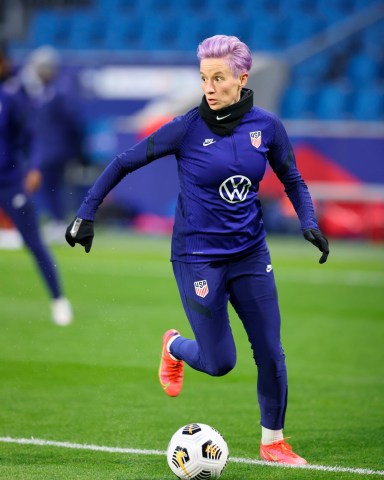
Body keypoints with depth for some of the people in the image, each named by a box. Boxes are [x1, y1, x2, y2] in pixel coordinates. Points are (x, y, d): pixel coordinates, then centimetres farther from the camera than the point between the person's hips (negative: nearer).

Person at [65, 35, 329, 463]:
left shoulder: (266, 126, -5)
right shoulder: (187, 129, -15)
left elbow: (292, 179, 11)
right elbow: (124, 163, -7)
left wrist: (309, 222, -4)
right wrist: (86, 214, -9)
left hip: (250, 254, 4)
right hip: (198, 257, -3)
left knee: (270, 353, 3)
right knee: (219, 363, 0)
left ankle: (273, 442, 22)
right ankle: (175, 347, 35)